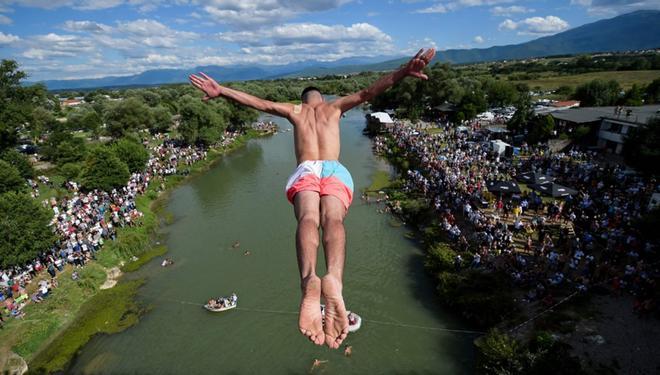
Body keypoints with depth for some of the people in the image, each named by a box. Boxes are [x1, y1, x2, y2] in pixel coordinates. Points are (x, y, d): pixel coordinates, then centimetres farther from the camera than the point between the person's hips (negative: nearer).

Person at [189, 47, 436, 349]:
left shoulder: (295, 110, 32)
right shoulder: (335, 106, 32)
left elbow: (257, 102, 27)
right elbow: (368, 92, 23)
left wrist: (221, 91, 32)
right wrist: (404, 72, 20)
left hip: (304, 171, 0)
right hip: (335, 170, 0)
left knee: (308, 219, -27)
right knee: (333, 219, -27)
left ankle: (309, 279, -59)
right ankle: (333, 281, -58)